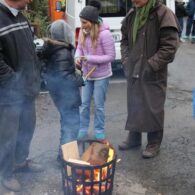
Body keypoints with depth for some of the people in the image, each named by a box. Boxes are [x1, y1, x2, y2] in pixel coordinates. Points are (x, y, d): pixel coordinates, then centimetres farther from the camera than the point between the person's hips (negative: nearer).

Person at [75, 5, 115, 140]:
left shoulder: (104, 34, -22)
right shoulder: (83, 32, -5)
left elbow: (111, 56, -19)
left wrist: (89, 58, -24)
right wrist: (78, 57, -15)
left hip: (101, 76, -5)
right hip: (87, 75, 5)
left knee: (99, 105, 7)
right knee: (84, 103, 12)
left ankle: (99, 132, 24)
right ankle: (83, 130, 26)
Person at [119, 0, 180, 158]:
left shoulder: (163, 14, -13)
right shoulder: (132, 15, 6)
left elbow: (170, 46, -16)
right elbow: (125, 40, 17)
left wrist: (151, 65, -16)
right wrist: (126, 61, 4)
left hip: (154, 74, -6)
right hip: (133, 72, 6)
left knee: (153, 108, 4)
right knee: (133, 106, 16)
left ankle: (154, 143, 21)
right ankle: (134, 137, 34)